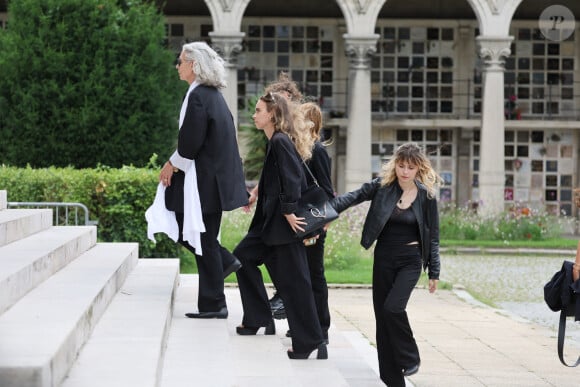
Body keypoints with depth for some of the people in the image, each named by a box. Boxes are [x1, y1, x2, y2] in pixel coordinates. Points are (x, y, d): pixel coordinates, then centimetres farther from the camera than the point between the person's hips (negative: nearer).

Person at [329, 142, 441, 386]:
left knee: (393, 306, -22)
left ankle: (409, 358, 1)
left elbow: (433, 236, 2)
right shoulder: (382, 186, -2)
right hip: (384, 259, 3)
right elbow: (353, 197, -6)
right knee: (382, 315, 1)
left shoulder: (426, 196, -4)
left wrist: (434, 272, 2)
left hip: (410, 260, -3)